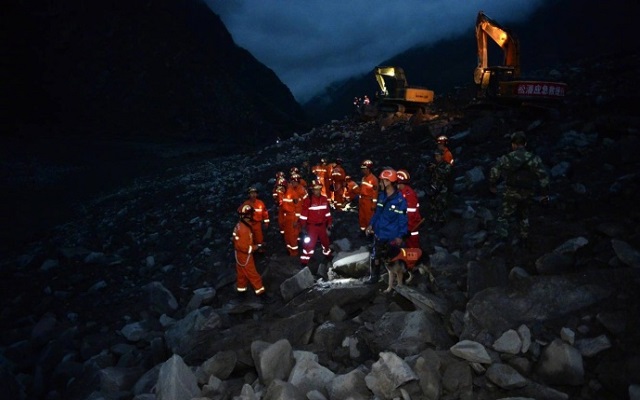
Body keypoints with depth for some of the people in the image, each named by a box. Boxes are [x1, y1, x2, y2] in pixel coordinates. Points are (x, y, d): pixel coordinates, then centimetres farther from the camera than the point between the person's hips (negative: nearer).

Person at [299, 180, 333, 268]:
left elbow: (327, 212, 10)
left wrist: (329, 223, 11)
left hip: (322, 225, 5)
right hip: (312, 226, -5)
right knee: (309, 244, -4)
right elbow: (303, 215, -14)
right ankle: (304, 261, 7)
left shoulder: (324, 199, 0)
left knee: (325, 241, 22)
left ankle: (328, 255, 45)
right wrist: (303, 227, -15)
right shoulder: (308, 200, -17)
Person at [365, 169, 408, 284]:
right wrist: (371, 224, 7)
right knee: (375, 256, 17)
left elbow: (402, 219, -16)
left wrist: (400, 236, -15)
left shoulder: (400, 200, -21)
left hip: (392, 237, -6)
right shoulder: (381, 196, -1)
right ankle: (374, 276, 34)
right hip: (379, 233, 6)